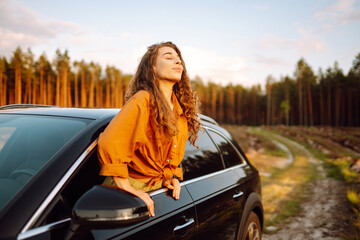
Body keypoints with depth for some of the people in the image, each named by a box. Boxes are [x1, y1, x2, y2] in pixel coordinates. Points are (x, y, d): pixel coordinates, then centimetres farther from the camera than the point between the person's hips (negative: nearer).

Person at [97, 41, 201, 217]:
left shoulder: (181, 110, 6)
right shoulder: (143, 100, -19)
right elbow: (110, 144, -28)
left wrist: (169, 176, 2)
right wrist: (126, 187, -26)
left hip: (158, 187, 6)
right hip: (133, 184, -6)